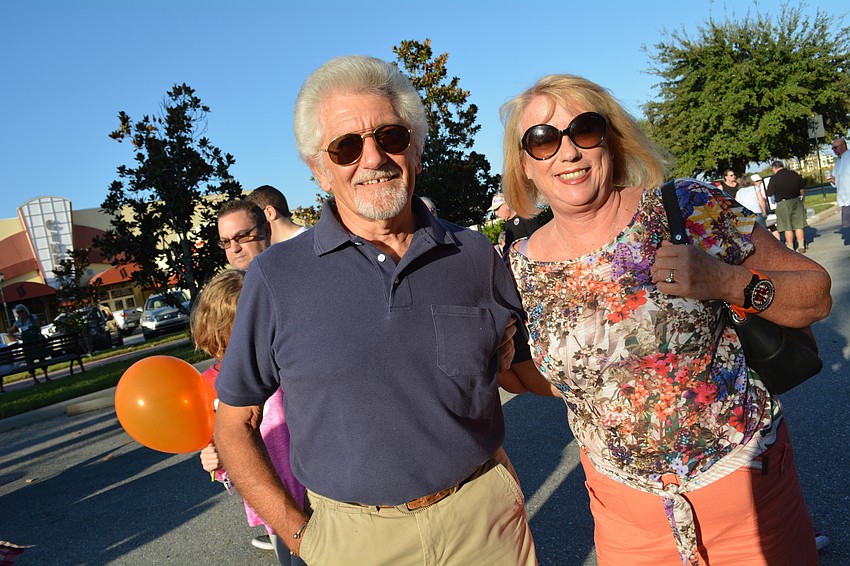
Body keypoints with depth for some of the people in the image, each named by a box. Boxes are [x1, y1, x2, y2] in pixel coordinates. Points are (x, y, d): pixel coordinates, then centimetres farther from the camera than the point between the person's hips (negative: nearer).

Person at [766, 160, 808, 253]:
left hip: (783, 204, -4)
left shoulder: (774, 178, -12)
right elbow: (802, 189, 10)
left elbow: (769, 194, -9)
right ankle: (801, 247, 12)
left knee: (787, 228, 1)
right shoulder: (795, 174, 4)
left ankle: (790, 248, 5)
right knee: (798, 226, 9)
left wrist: (765, 190, 12)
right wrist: (803, 201, 21)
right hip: (797, 202, 5)